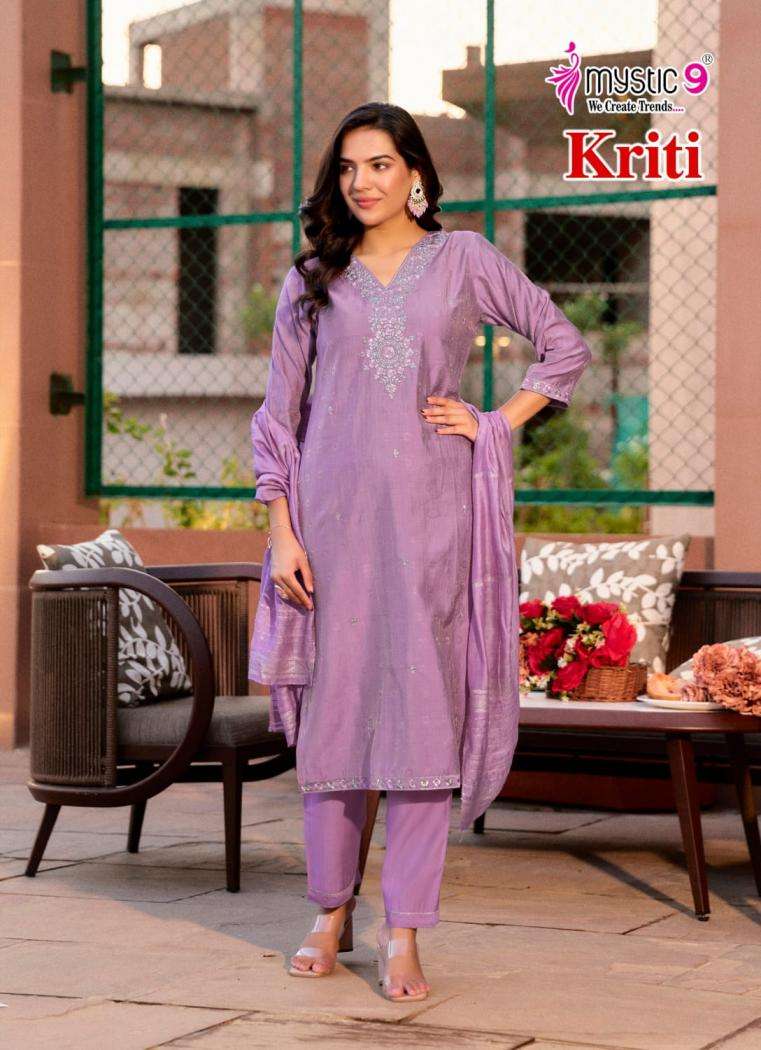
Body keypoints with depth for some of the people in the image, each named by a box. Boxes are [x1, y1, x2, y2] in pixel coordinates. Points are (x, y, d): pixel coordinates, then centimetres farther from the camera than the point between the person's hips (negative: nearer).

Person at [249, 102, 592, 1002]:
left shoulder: (464, 259, 7)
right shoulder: (312, 280, 10)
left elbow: (565, 346, 12)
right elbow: (278, 412, 8)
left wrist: (495, 424, 1)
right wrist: (281, 531, 0)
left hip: (432, 512, -1)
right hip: (335, 509, 1)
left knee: (426, 708, -5)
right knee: (332, 707, 3)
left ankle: (403, 934, -1)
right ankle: (331, 912, 16)